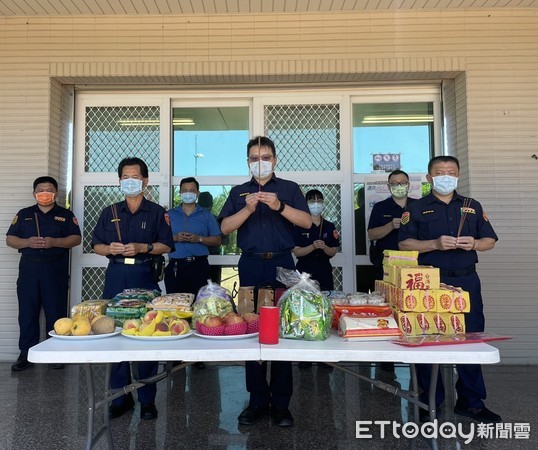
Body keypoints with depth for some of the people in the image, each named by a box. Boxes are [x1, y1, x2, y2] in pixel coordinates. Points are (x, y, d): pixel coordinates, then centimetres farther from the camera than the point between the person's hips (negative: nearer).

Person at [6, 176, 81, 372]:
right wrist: (27, 242, -13)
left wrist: (55, 242, -18)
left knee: (56, 313, 1)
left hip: (56, 270, -2)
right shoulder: (24, 214, 12)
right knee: (27, 313, 3)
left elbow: (76, 238, -2)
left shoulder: (66, 215, 7)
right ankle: (26, 354, 13)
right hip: (29, 268, 2)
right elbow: (10, 239, 8)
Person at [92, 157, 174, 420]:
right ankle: (121, 396, 16)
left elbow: (166, 245, 1)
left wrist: (142, 247, -14)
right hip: (116, 276, 3)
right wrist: (110, 249, -8)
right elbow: (96, 245, 12)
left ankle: (147, 399, 9)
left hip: (145, 276, -2)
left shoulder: (156, 212, 7)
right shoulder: (110, 212, 14)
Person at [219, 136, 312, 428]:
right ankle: (257, 400, 16)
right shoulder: (239, 192, 12)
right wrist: (247, 209, -14)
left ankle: (281, 403, 12)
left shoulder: (289, 188, 7)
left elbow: (307, 222, -4)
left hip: (281, 264, -1)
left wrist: (279, 206, -18)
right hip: (250, 265, 2)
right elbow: (225, 228, 1)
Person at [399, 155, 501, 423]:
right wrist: (436, 244, -17)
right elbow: (405, 244, -4)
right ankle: (430, 401, 17)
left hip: (466, 280, 3)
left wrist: (473, 243, -9)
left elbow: (490, 240, 13)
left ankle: (471, 401, 20)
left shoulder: (472, 207, 14)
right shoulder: (416, 209, 5)